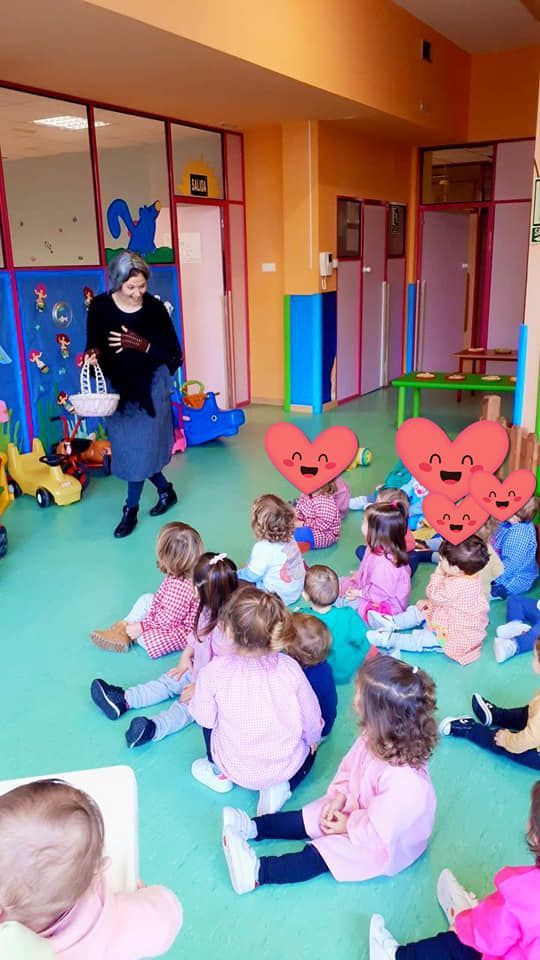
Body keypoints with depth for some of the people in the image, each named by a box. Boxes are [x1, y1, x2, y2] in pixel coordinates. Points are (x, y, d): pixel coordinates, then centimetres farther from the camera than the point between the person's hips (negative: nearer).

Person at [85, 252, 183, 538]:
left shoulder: (155, 308, -14)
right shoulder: (100, 307, -8)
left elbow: (173, 354, -12)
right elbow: (93, 345, 3)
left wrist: (143, 345, -28)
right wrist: (93, 355, -21)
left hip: (150, 386, -3)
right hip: (117, 386, 3)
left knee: (141, 446, 0)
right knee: (127, 447, 9)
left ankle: (131, 509, 16)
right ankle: (165, 491, 32)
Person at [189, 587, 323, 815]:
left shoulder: (213, 672, -26)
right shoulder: (289, 668, -21)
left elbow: (205, 718, -10)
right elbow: (312, 719, -8)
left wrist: (197, 691, 11)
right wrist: (313, 740, 15)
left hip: (237, 768, 0)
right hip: (288, 766, 0)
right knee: (308, 749, 33)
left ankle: (221, 774, 30)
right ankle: (280, 787, 9)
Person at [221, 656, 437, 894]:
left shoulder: (403, 781, -41)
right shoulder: (375, 737, -16)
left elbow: (380, 828, -29)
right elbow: (349, 766, 1)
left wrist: (348, 826, -15)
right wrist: (339, 794, -10)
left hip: (384, 841, -7)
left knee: (321, 855, -15)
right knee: (307, 818, 3)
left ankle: (258, 872, -15)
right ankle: (253, 827, 9)